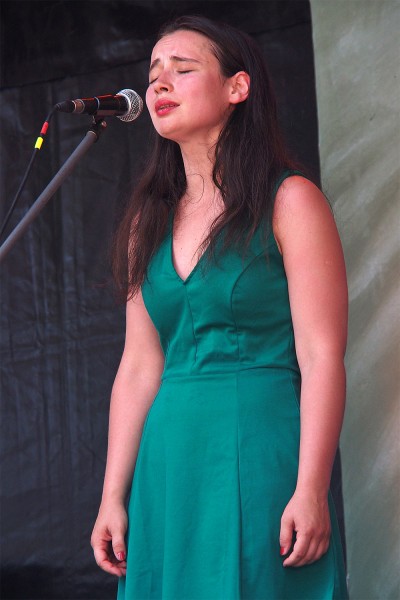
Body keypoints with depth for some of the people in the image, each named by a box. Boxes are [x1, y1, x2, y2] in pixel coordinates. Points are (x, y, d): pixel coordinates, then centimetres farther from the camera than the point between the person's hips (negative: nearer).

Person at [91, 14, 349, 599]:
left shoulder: (289, 201, -3)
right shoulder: (150, 221, 13)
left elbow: (322, 358, -9)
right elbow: (140, 368, 12)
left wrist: (311, 491, -17)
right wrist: (113, 499, 8)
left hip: (263, 456, -5)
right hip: (169, 460, 5)